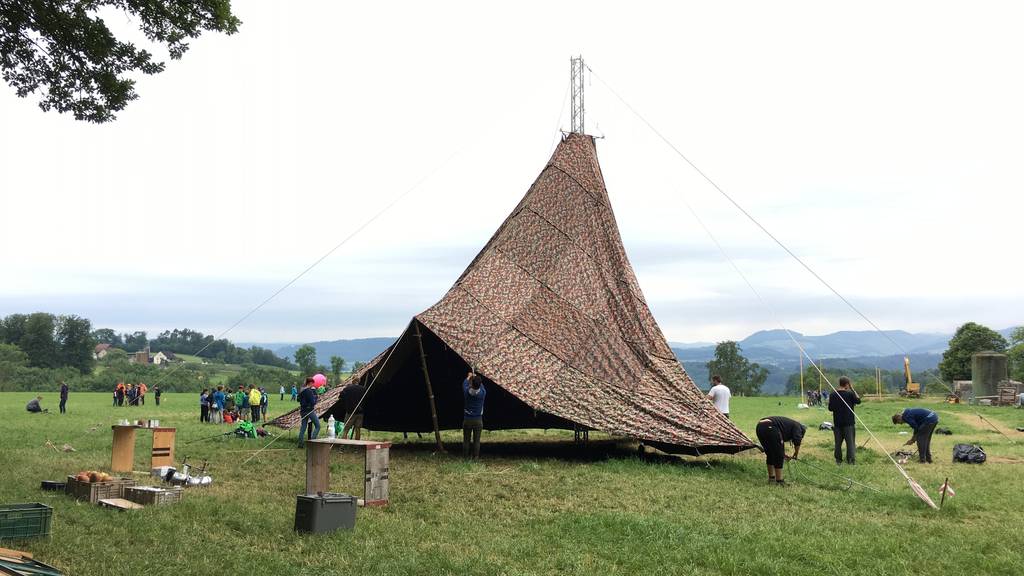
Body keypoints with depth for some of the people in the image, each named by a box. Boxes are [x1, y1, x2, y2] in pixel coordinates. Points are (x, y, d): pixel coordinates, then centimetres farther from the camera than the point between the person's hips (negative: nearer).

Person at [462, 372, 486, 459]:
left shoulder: (467, 392, -12)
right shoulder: (482, 393, -13)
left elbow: (465, 384, 10)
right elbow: (482, 386, 11)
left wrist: (469, 377, 29)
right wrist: (476, 378, 25)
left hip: (467, 420, 0)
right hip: (478, 420, 0)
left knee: (466, 440, 7)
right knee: (476, 440, 5)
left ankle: (465, 457, 11)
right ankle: (476, 457, 6)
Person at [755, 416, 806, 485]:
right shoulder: (797, 426, 15)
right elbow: (797, 441, -2)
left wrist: (784, 455, 48)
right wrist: (796, 454, 13)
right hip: (770, 427, -9)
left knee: (770, 454, 24)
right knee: (778, 456, 4)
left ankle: (771, 478, 32)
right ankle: (779, 481, 8)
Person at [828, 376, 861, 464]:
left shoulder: (832, 395, -2)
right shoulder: (850, 394, -12)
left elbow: (830, 408, 3)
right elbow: (858, 401, 6)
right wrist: (853, 390, 6)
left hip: (837, 423, 3)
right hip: (849, 423, -3)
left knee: (838, 442, 11)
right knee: (850, 441, 4)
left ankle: (838, 460, 14)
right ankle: (850, 459, 1)